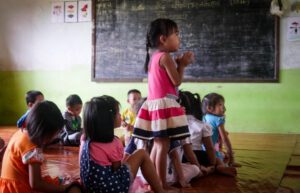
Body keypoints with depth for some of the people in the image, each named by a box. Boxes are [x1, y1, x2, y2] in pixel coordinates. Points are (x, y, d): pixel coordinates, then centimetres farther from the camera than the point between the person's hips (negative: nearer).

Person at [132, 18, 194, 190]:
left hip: (154, 104, 10)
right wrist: (182, 65, 2)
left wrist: (178, 64, 13)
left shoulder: (153, 56, 16)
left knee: (157, 144, 13)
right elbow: (177, 81, -12)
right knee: (164, 145, -7)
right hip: (164, 104, -10)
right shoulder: (165, 57, -12)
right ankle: (163, 185, -4)